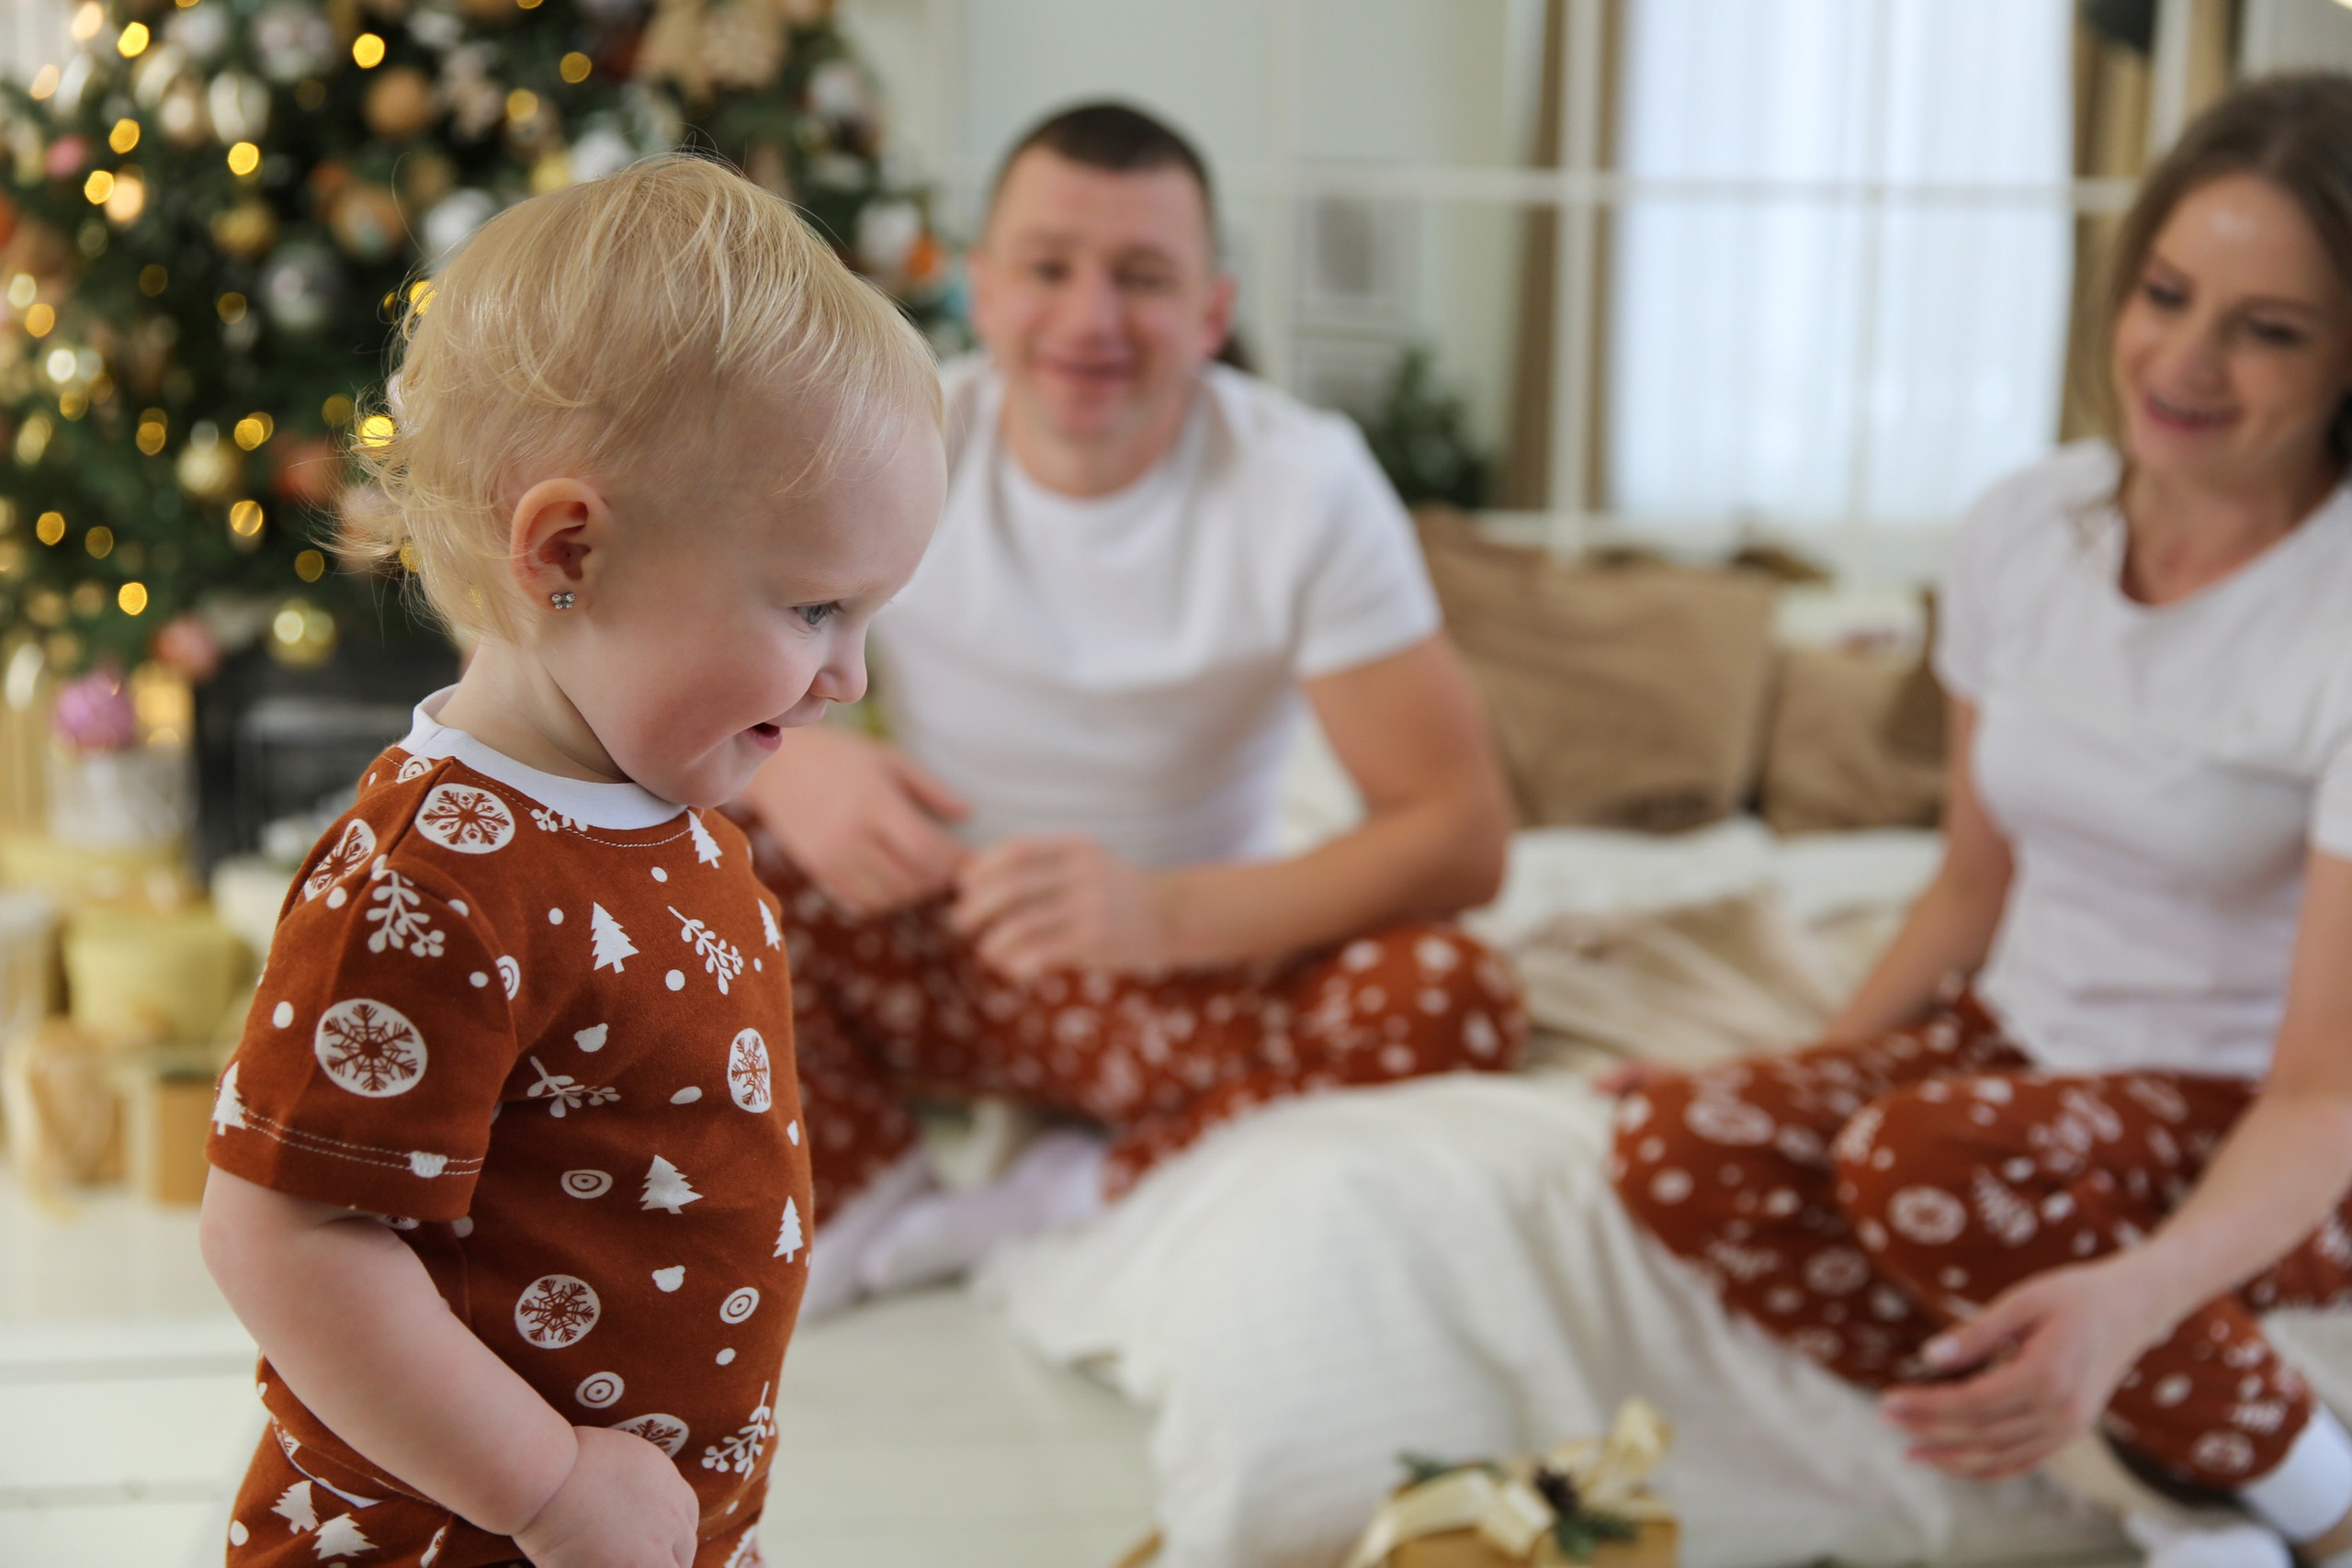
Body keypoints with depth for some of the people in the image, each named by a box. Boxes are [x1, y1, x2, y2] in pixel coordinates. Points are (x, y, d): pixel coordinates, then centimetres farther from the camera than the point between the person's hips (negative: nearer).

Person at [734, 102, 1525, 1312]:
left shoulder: (1303, 486, -16)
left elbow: (1464, 834, -20)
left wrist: (1167, 911, -35)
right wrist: (779, 761, -33)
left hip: (1192, 978, -1)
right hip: (917, 953, 1)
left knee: (1450, 999, -31)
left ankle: (1082, 1203, -13)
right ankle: (871, 1213, -11)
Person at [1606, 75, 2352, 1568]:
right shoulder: (2025, 531, -4)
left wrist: (2133, 1297, -43)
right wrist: (1810, 1085, -5)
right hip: (2024, 1047, 5)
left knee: (1921, 1163, -35)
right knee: (1682, 1143, -23)